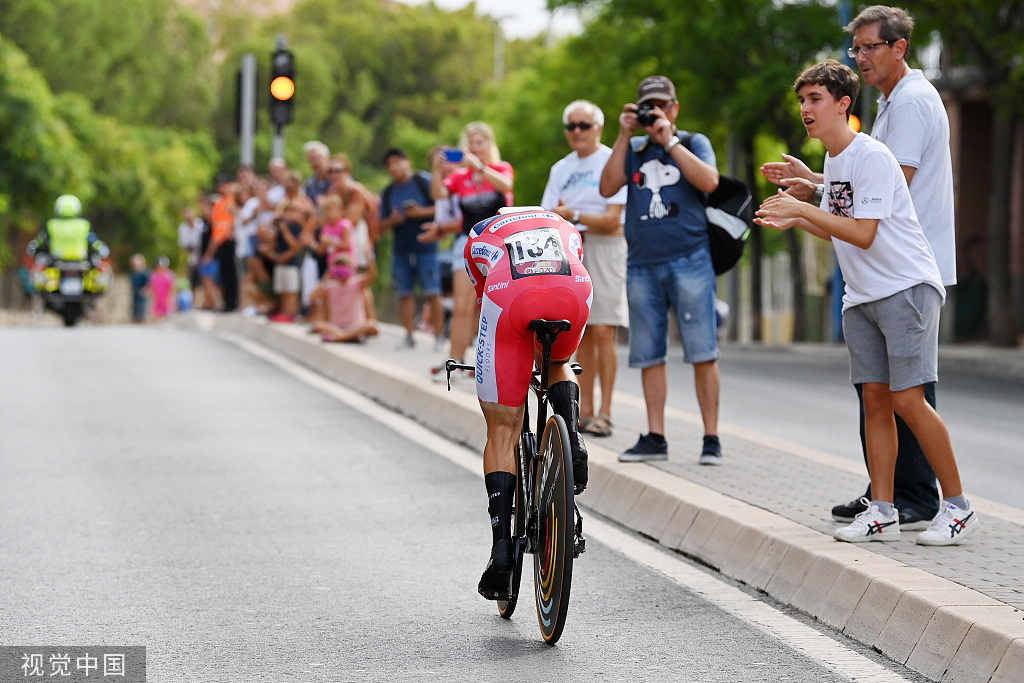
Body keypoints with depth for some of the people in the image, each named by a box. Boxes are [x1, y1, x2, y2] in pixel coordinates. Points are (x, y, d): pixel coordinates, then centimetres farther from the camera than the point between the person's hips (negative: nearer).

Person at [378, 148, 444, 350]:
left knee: (432, 294, -7)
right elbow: (382, 225, 14)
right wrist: (392, 220, -7)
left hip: (425, 248, -5)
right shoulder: (388, 193, 12)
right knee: (405, 294, 4)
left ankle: (438, 336, -4)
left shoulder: (424, 181, -2)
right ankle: (409, 336, 10)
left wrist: (423, 212, -16)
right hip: (400, 250, 5)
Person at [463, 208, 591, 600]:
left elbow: (485, 304, 45)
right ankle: (573, 441, 11)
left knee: (502, 434, 10)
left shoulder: (479, 237, 39)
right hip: (574, 290, 1)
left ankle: (501, 546, 3)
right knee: (558, 362, 37)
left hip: (510, 296, -1)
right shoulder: (566, 230, 42)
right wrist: (548, 369, 62)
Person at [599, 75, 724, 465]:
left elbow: (709, 182, -10)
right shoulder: (633, 149, 16)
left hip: (689, 261, -3)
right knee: (648, 356, 4)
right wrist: (624, 137, -1)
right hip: (642, 265, 3)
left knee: (702, 353, -6)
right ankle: (655, 437, 10)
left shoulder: (694, 143, 9)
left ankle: (711, 439, -3)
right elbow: (608, 188, 2)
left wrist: (669, 141, -8)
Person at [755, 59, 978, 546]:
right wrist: (794, 221, 9)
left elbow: (863, 233, -21)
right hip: (862, 297, 9)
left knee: (908, 400, -13)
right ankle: (881, 512, 6)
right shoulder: (833, 160, 13)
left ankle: (958, 507, -4)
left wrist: (803, 208, -19)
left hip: (907, 287, -9)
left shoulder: (871, 157, -15)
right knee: (875, 399, 4)